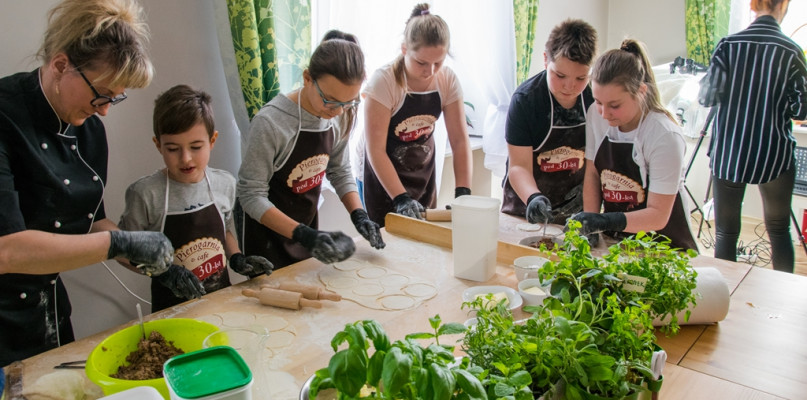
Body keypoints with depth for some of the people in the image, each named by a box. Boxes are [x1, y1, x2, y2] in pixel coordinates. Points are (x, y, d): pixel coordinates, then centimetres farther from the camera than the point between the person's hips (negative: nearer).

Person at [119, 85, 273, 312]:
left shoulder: (224, 184, 0)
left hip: (222, 294, 3)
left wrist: (237, 260, 0)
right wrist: (165, 271, -18)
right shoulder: (145, 194, -13)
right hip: (171, 304, -3)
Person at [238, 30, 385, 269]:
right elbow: (251, 195, -23)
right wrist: (304, 235, -32)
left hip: (308, 224, 6)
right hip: (269, 234, -5)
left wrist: (358, 215, -13)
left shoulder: (343, 115, -11)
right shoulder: (270, 122, -28)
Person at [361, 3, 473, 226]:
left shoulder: (448, 80, -11)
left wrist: (463, 192, -21)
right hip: (385, 175, -4)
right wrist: (401, 198, -30)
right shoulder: (384, 81, -23)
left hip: (424, 174, 4)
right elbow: (375, 150, -24)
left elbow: (460, 140, -10)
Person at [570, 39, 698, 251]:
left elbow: (658, 215, -18)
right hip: (613, 239, 1)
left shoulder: (665, 137, -20)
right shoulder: (596, 115, -4)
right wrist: (589, 224, -9)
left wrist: (606, 221, -32)